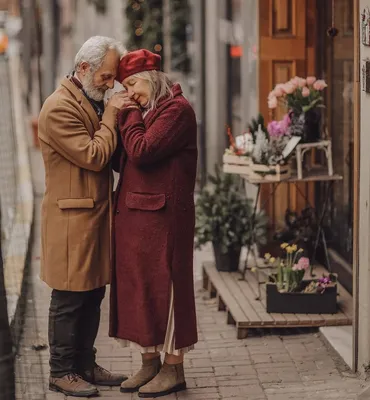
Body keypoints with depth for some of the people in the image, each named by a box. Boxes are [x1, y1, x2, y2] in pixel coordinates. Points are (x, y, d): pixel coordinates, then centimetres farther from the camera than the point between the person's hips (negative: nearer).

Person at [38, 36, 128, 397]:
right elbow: (94, 156, -20)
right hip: (72, 218, -9)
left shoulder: (93, 103, 16)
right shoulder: (59, 108, -16)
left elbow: (111, 153, 15)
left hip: (96, 213, 9)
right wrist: (111, 116, -11)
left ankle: (85, 365, 23)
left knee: (93, 295, 13)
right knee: (69, 299, -1)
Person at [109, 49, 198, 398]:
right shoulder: (145, 111, 17)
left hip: (162, 214, -9)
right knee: (137, 286, 11)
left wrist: (129, 117, -8)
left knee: (162, 286, -3)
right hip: (133, 213, 9)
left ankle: (173, 369, 6)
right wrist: (128, 114, 3)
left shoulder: (176, 109, -11)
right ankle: (150, 362, 21)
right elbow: (124, 158, 12)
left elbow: (141, 152, -20)